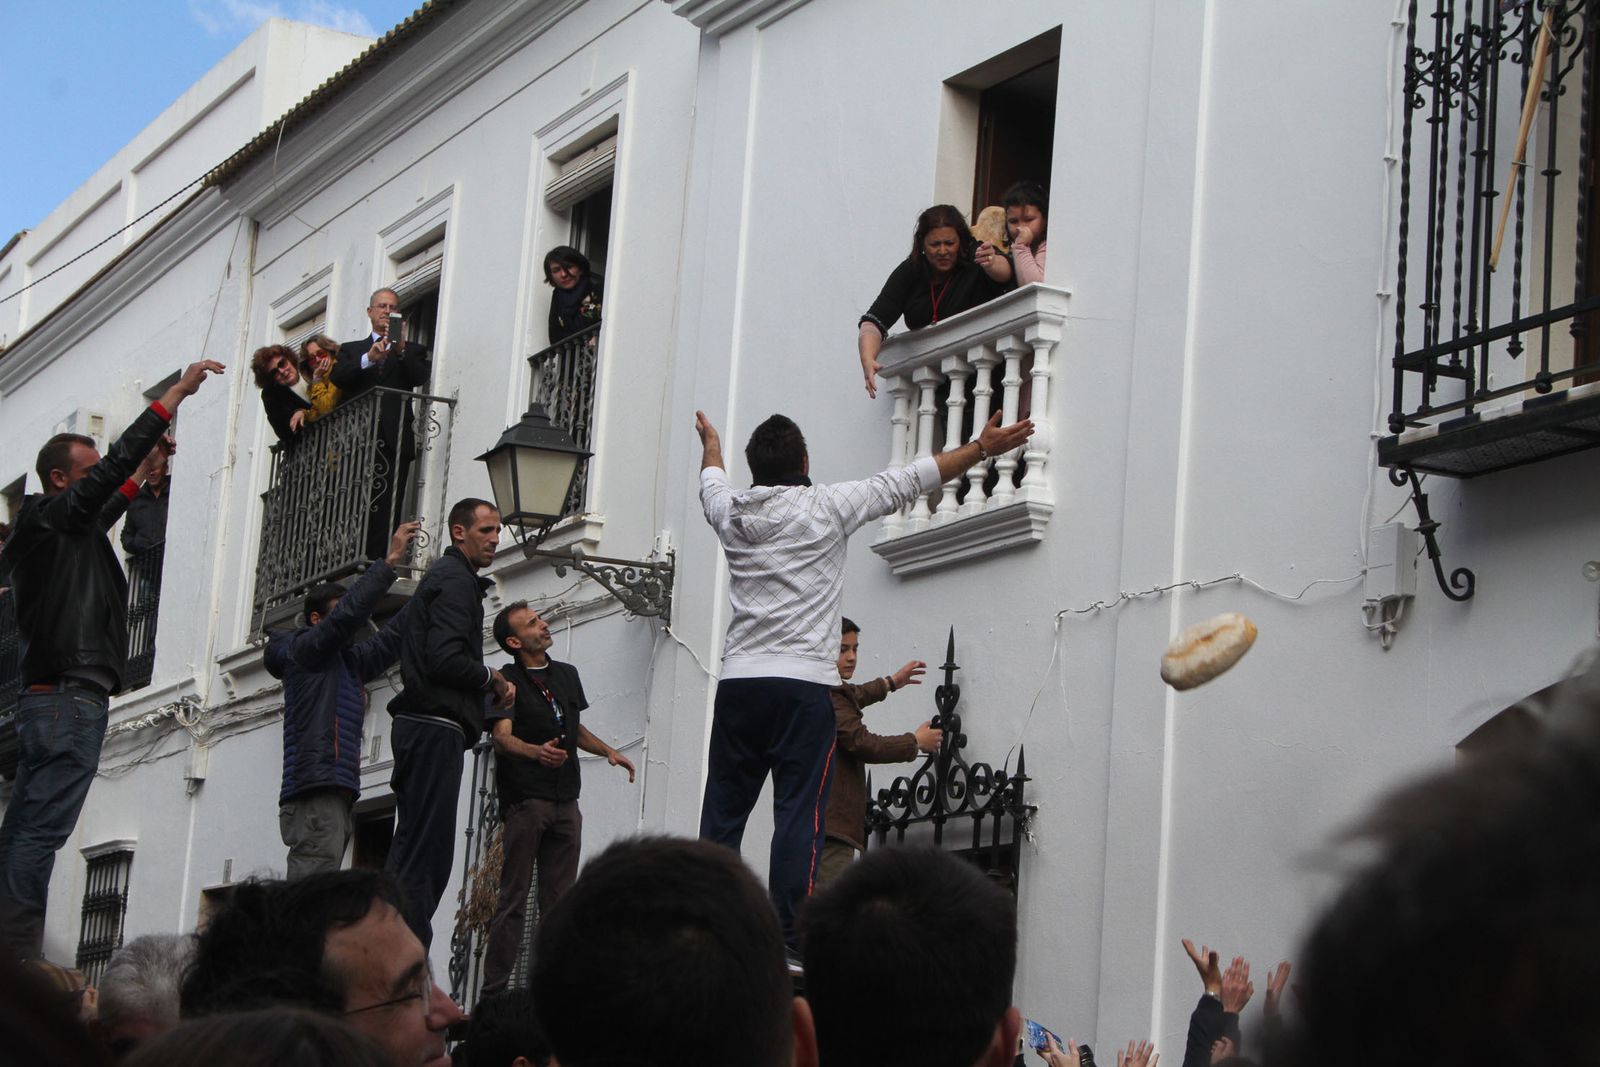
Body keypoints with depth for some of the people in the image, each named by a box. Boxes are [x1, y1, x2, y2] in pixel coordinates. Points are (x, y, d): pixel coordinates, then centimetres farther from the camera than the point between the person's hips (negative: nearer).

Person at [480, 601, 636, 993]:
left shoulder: (567, 674, 17)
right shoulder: (507, 680, -3)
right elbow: (502, 737, -16)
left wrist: (608, 751, 15)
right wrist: (537, 752, -34)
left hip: (565, 800, 6)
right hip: (525, 798, -6)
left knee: (558, 902, 6)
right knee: (514, 898, -7)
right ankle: (494, 988, -7)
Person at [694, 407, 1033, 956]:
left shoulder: (732, 513, 9)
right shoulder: (827, 507, -3)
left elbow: (712, 482, 33)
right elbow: (906, 481, 3)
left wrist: (711, 446, 56)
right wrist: (980, 448, 12)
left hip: (737, 681, 4)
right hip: (803, 684, -4)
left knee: (722, 812, 7)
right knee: (799, 813, -6)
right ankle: (790, 939, -11)